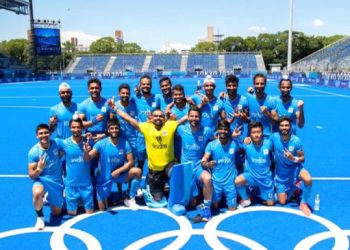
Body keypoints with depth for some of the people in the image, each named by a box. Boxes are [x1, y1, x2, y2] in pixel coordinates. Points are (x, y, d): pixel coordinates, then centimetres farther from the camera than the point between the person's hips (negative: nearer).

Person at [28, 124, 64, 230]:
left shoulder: (55, 144, -11)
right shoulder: (33, 152, -17)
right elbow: (32, 176, -15)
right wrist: (39, 169, -34)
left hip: (57, 181, 3)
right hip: (42, 179, -3)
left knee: (57, 212, 11)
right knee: (37, 192, -40)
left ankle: (49, 197, 44)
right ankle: (40, 217, -11)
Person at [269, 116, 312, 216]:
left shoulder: (296, 141, -20)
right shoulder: (274, 137, -18)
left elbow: (302, 159, -11)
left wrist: (293, 158, -32)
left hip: (294, 168, -1)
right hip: (281, 173, 2)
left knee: (308, 179, -36)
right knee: (282, 202, 3)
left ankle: (303, 203, -8)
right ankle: (293, 188, 35)